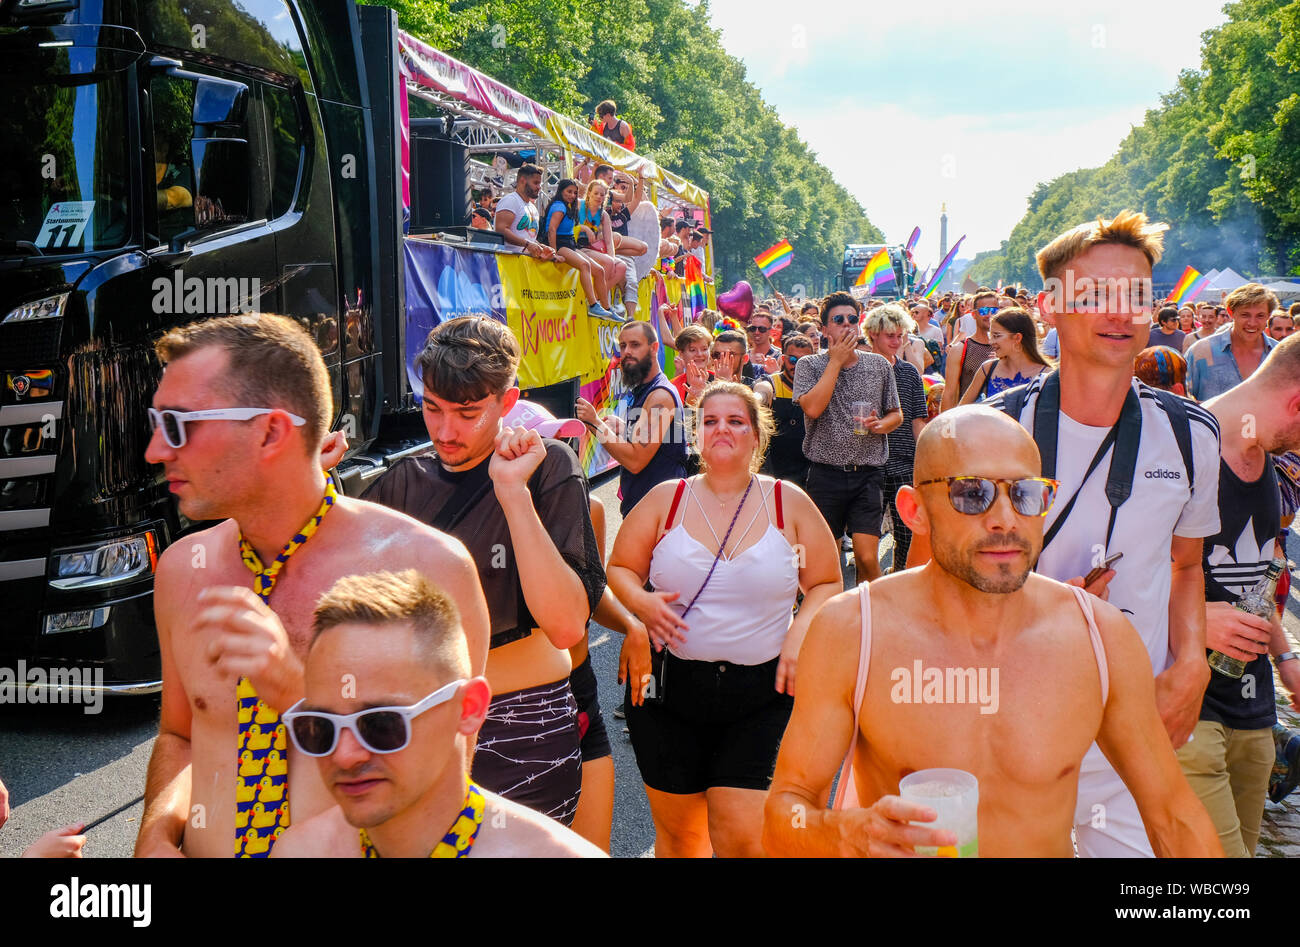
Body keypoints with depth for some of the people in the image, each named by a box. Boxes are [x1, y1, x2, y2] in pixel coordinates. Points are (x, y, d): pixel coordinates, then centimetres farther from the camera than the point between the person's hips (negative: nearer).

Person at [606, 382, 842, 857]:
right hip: (669, 689, 2)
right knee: (678, 835, 13)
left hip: (760, 694, -1)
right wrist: (641, 602, -12)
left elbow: (827, 585, 8)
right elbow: (620, 569, 9)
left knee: (742, 839, -8)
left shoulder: (789, 502, 3)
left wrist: (801, 632, -10)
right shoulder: (666, 499, 4)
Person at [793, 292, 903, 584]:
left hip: (867, 474, 1)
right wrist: (836, 361, -10)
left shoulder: (879, 366, 9)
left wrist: (881, 425, -6)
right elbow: (812, 408, -16)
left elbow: (897, 414, 17)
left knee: (867, 559, -8)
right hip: (825, 473, -1)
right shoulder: (809, 365, 2)